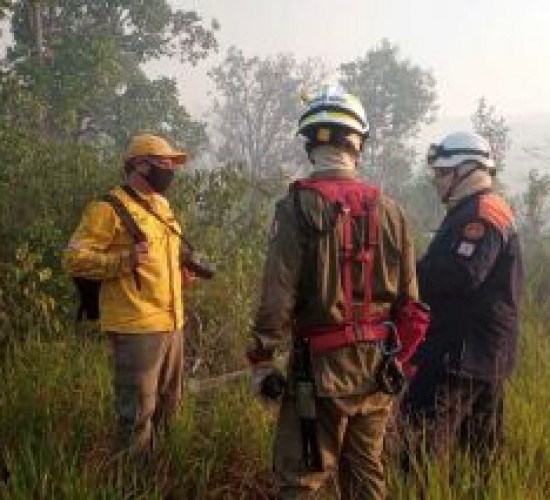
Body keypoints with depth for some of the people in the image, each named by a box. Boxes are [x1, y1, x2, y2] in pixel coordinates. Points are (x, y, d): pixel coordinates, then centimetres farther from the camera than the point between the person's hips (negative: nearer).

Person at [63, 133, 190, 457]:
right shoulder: (110, 208, -10)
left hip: (172, 323, 9)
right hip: (137, 328, -9)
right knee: (138, 411, -4)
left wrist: (183, 269, 11)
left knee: (167, 404, 19)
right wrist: (124, 260, -28)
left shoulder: (161, 207, 17)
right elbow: (75, 258, -15)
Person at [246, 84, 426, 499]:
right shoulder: (389, 209, 3)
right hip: (377, 362, 5)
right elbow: (409, 298, 7)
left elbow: (278, 294, -14)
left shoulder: (299, 206, -12)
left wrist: (262, 360, -5)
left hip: (322, 363, -5)